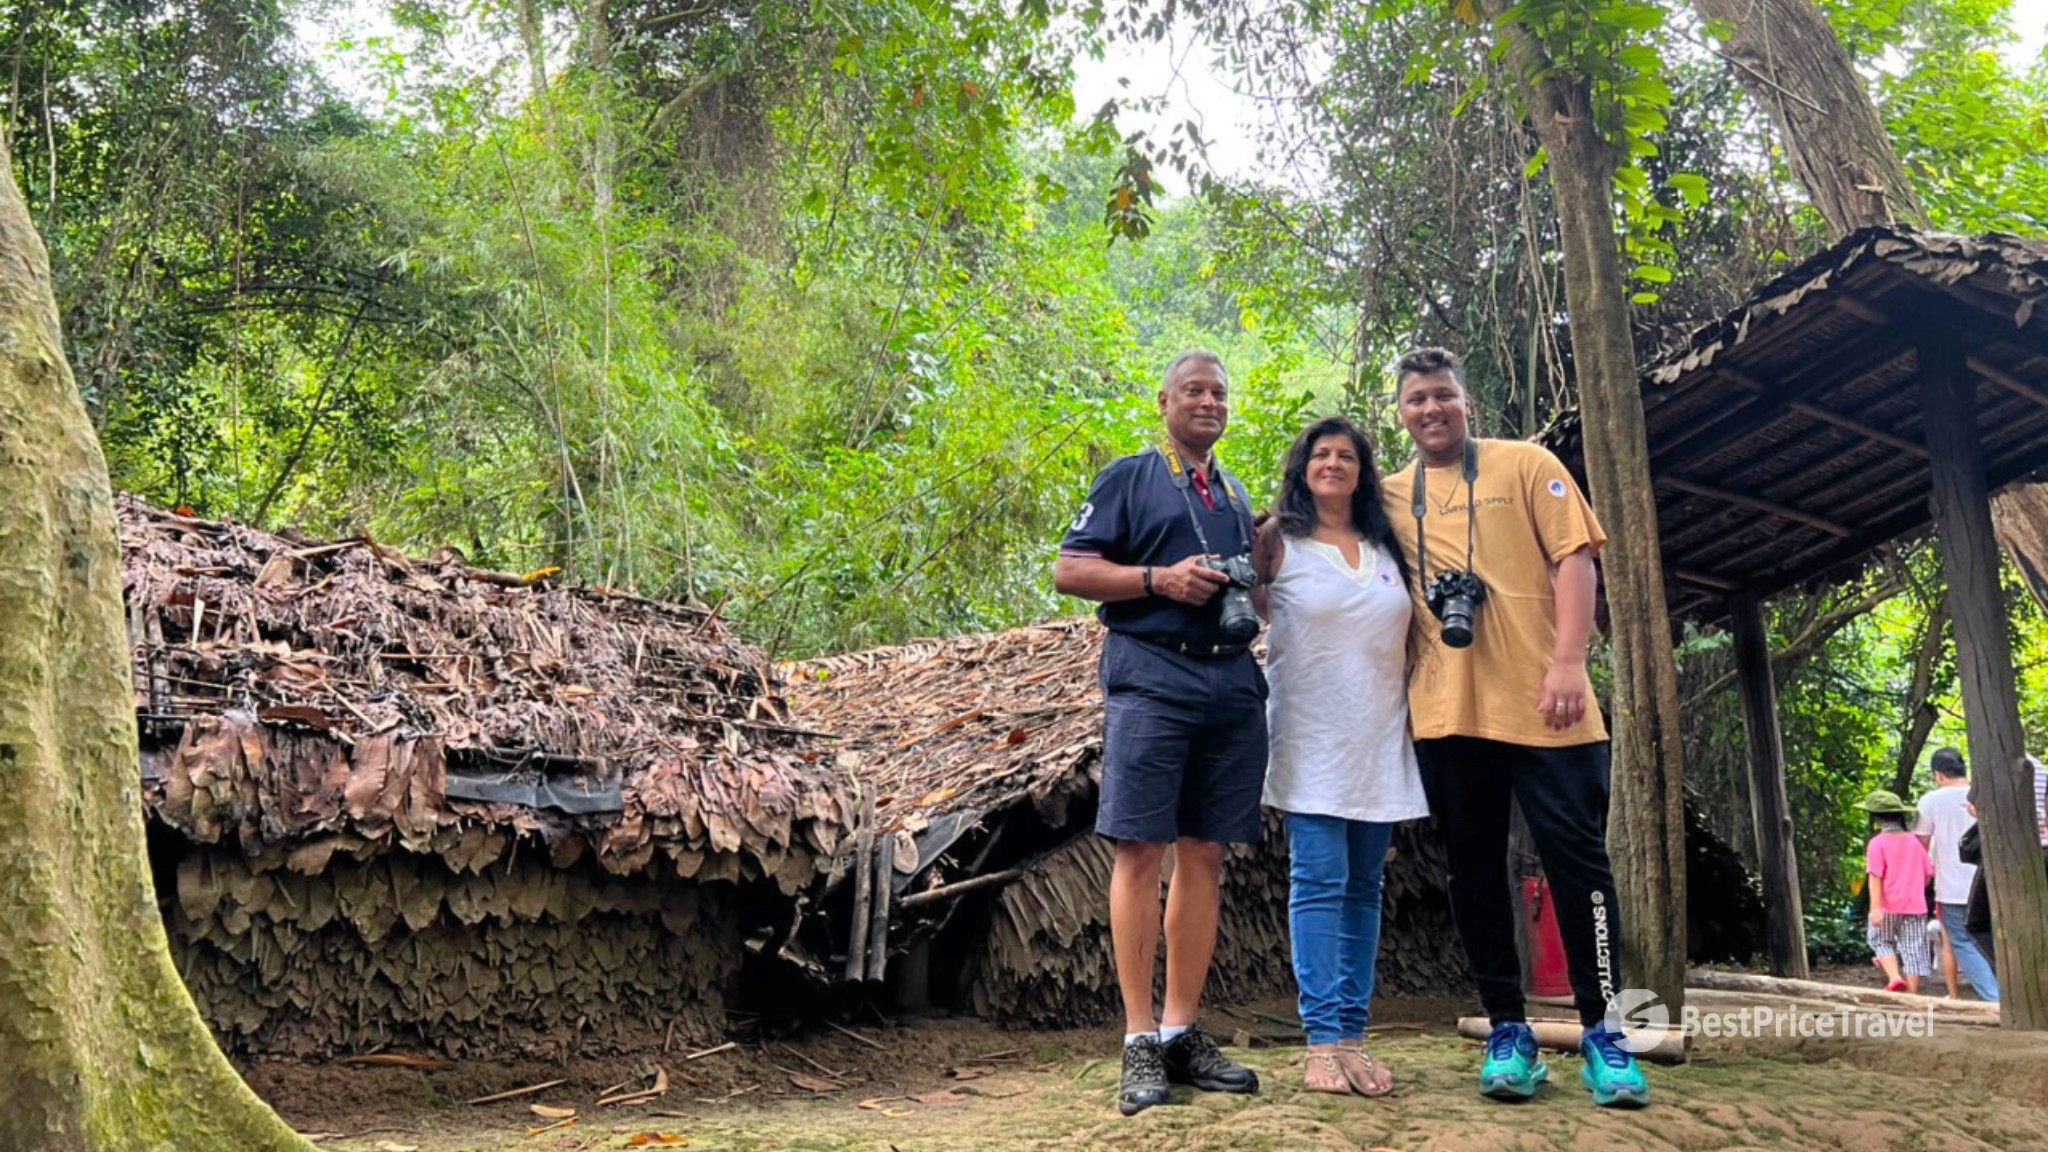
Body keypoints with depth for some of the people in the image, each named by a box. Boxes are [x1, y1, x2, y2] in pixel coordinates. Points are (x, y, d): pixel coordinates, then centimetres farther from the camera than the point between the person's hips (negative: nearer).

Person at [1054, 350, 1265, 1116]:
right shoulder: (1128, 478, 5)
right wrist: (1160, 578, -14)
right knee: (1141, 851, -7)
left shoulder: (1236, 497, 22)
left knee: (1205, 855, 5)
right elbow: (1069, 571, -3)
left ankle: (1183, 1031, 12)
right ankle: (1140, 1041, -2)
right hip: (1152, 673, -6)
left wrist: (1251, 596, 6)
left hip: (1232, 680, 6)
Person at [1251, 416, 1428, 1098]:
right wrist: (1287, 623, 2)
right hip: (1312, 735, -5)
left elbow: (1406, 634, 19)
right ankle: (1324, 1043, -8)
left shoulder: (1387, 547, 14)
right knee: (1320, 882, -10)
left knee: (1363, 887, 5)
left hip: (1380, 737, 5)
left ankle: (1353, 1036, 9)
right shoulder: (1278, 540, 2)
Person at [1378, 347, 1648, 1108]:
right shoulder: (1390, 496, 13)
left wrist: (1568, 662, -13)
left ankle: (1599, 1030, 9)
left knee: (1576, 858, -1)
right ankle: (1507, 1030, 15)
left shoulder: (1525, 466, 5)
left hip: (1539, 703, -3)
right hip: (1445, 711, 3)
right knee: (1474, 868, 6)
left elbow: (1573, 559, -3)